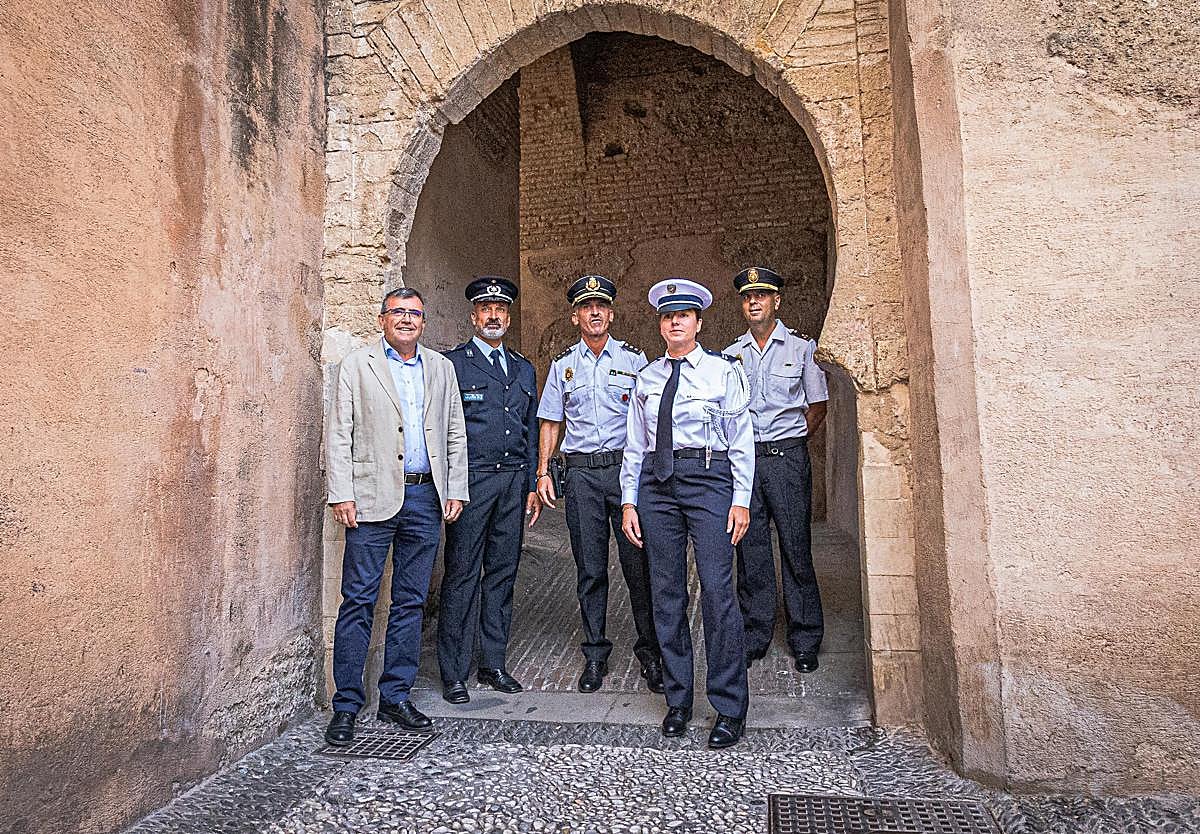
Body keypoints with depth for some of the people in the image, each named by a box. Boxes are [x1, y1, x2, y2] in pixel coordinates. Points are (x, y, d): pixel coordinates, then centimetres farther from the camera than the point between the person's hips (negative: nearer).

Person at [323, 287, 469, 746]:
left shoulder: (441, 367, 13)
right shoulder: (357, 365, 4)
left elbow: (455, 434, 13)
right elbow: (339, 434, -1)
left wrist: (455, 491, 6)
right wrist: (341, 494, -9)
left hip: (426, 498, 4)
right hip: (373, 497, -3)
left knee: (410, 603, 10)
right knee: (358, 602, 1)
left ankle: (395, 696, 23)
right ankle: (347, 705, 14)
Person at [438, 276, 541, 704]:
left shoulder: (523, 368, 17)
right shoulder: (451, 363, 1)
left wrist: (532, 484, 12)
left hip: (514, 480, 5)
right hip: (470, 480, -5)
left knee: (503, 573, 10)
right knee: (462, 575, -1)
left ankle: (493, 664, 22)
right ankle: (453, 673, 11)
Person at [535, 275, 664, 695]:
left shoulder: (633, 358, 6)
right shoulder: (563, 364, 11)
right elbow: (551, 423, 14)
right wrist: (542, 473, 5)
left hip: (628, 468, -1)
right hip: (581, 472, 2)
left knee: (638, 563, -1)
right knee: (590, 569, 7)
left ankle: (650, 651, 15)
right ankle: (595, 655, 21)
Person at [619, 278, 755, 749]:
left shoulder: (724, 371, 6)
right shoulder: (646, 378, 14)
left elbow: (740, 439, 2)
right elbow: (634, 445, 13)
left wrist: (741, 499, -5)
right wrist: (629, 501, 7)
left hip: (709, 478, -3)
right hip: (656, 482, 3)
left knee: (717, 590, -8)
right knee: (666, 594, 7)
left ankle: (729, 708, 6)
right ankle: (677, 699, 21)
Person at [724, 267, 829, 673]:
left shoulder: (801, 347, 4)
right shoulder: (731, 355, 11)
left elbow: (817, 407, 7)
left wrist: (789, 444, 4)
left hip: (787, 457, -2)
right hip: (743, 457, 3)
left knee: (796, 549, 0)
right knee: (751, 551, 6)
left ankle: (805, 642, 13)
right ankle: (754, 637, 18)